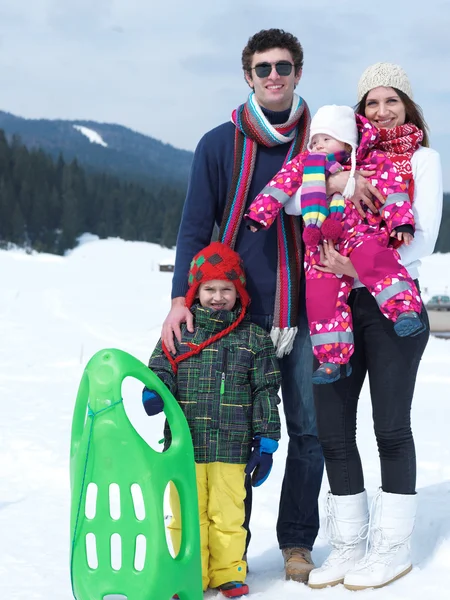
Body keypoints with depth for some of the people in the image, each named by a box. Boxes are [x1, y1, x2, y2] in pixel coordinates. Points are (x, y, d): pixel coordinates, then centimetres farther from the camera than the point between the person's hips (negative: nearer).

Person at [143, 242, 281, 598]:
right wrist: (154, 394, -21)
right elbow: (161, 369, 3)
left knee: (228, 512, 7)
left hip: (231, 446, -1)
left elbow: (265, 392, 5)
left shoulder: (254, 338, 4)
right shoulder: (179, 332, 5)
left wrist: (266, 442, 2)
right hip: (185, 442, 1)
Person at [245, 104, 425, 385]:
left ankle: (405, 309, -40)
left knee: (373, 260, -36)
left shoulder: (376, 162, 5)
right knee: (321, 295, -5)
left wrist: (401, 223, -11)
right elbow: (280, 186, 10)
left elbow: (394, 192, 0)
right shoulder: (305, 164, 13)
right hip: (322, 246, 3)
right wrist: (258, 213, 6)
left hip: (363, 234, -3)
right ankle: (334, 357, 3)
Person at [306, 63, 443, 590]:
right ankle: (349, 544, 16)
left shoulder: (421, 159, 5)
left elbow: (423, 236, -6)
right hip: (337, 303, 4)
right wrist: (333, 184, -18)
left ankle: (392, 546, 13)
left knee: (391, 424, 0)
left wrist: (362, 268, -18)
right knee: (332, 425, 3)